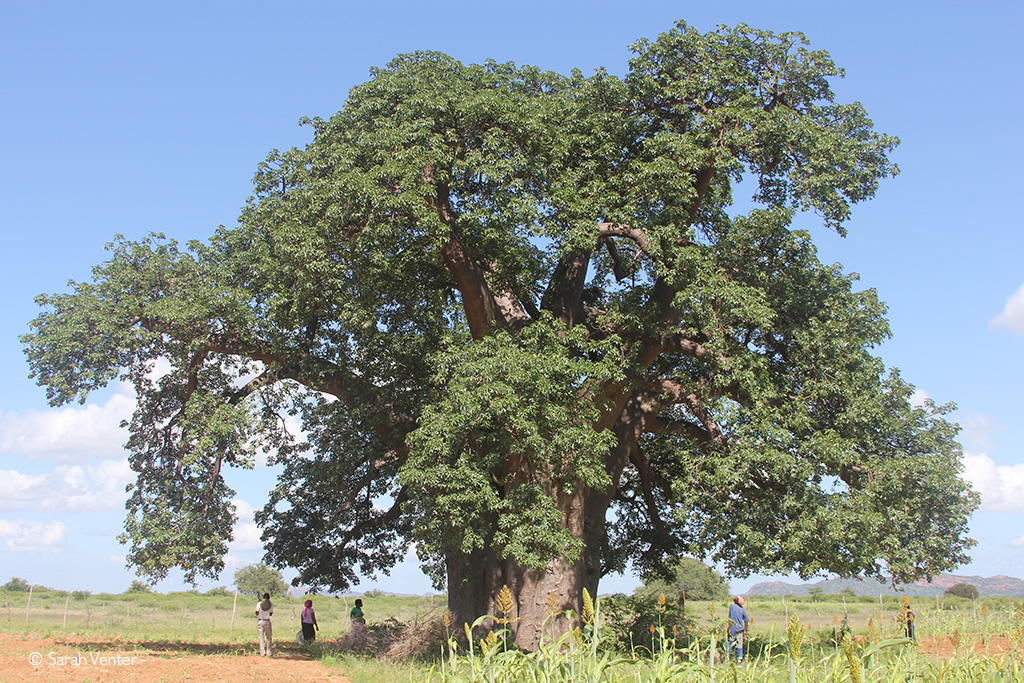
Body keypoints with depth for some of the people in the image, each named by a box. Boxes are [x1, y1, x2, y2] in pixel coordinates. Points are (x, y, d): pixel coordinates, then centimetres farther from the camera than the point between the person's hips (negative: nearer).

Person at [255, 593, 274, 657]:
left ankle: (262, 652, 0)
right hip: (267, 621, 0)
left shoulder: (259, 604, -4)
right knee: (269, 637, 10)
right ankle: (268, 652, 3)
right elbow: (271, 614, 5)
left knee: (261, 637, 4)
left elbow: (257, 613, -1)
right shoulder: (271, 604, 0)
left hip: (260, 621, 0)